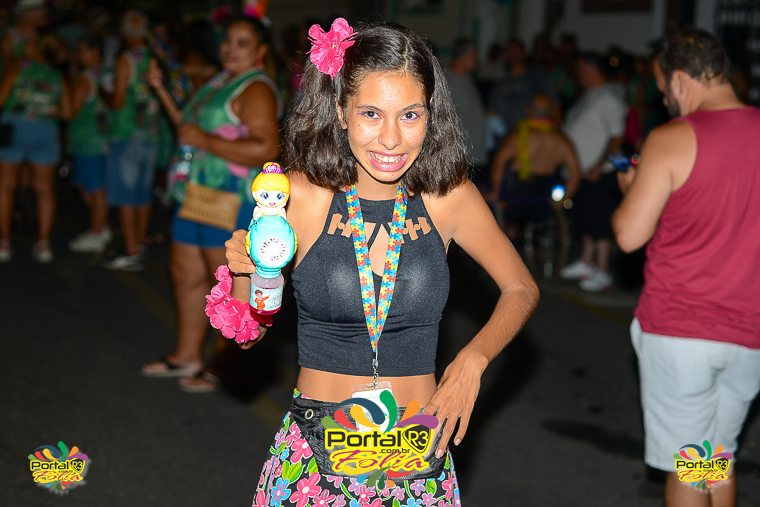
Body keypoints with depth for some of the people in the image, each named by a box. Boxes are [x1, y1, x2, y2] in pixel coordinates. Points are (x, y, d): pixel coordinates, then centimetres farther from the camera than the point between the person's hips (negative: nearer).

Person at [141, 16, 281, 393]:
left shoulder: (255, 90, -14)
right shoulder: (220, 82, 15)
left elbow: (267, 149, -27)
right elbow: (189, 128, 27)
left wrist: (205, 140, -23)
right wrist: (161, 90, 19)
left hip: (232, 200, -10)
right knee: (186, 274, 17)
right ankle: (187, 356, 30)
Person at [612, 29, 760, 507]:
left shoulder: (672, 140, -13)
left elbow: (629, 235, -11)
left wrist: (631, 188, 8)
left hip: (678, 328, -5)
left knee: (685, 468, 4)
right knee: (720, 455, 19)